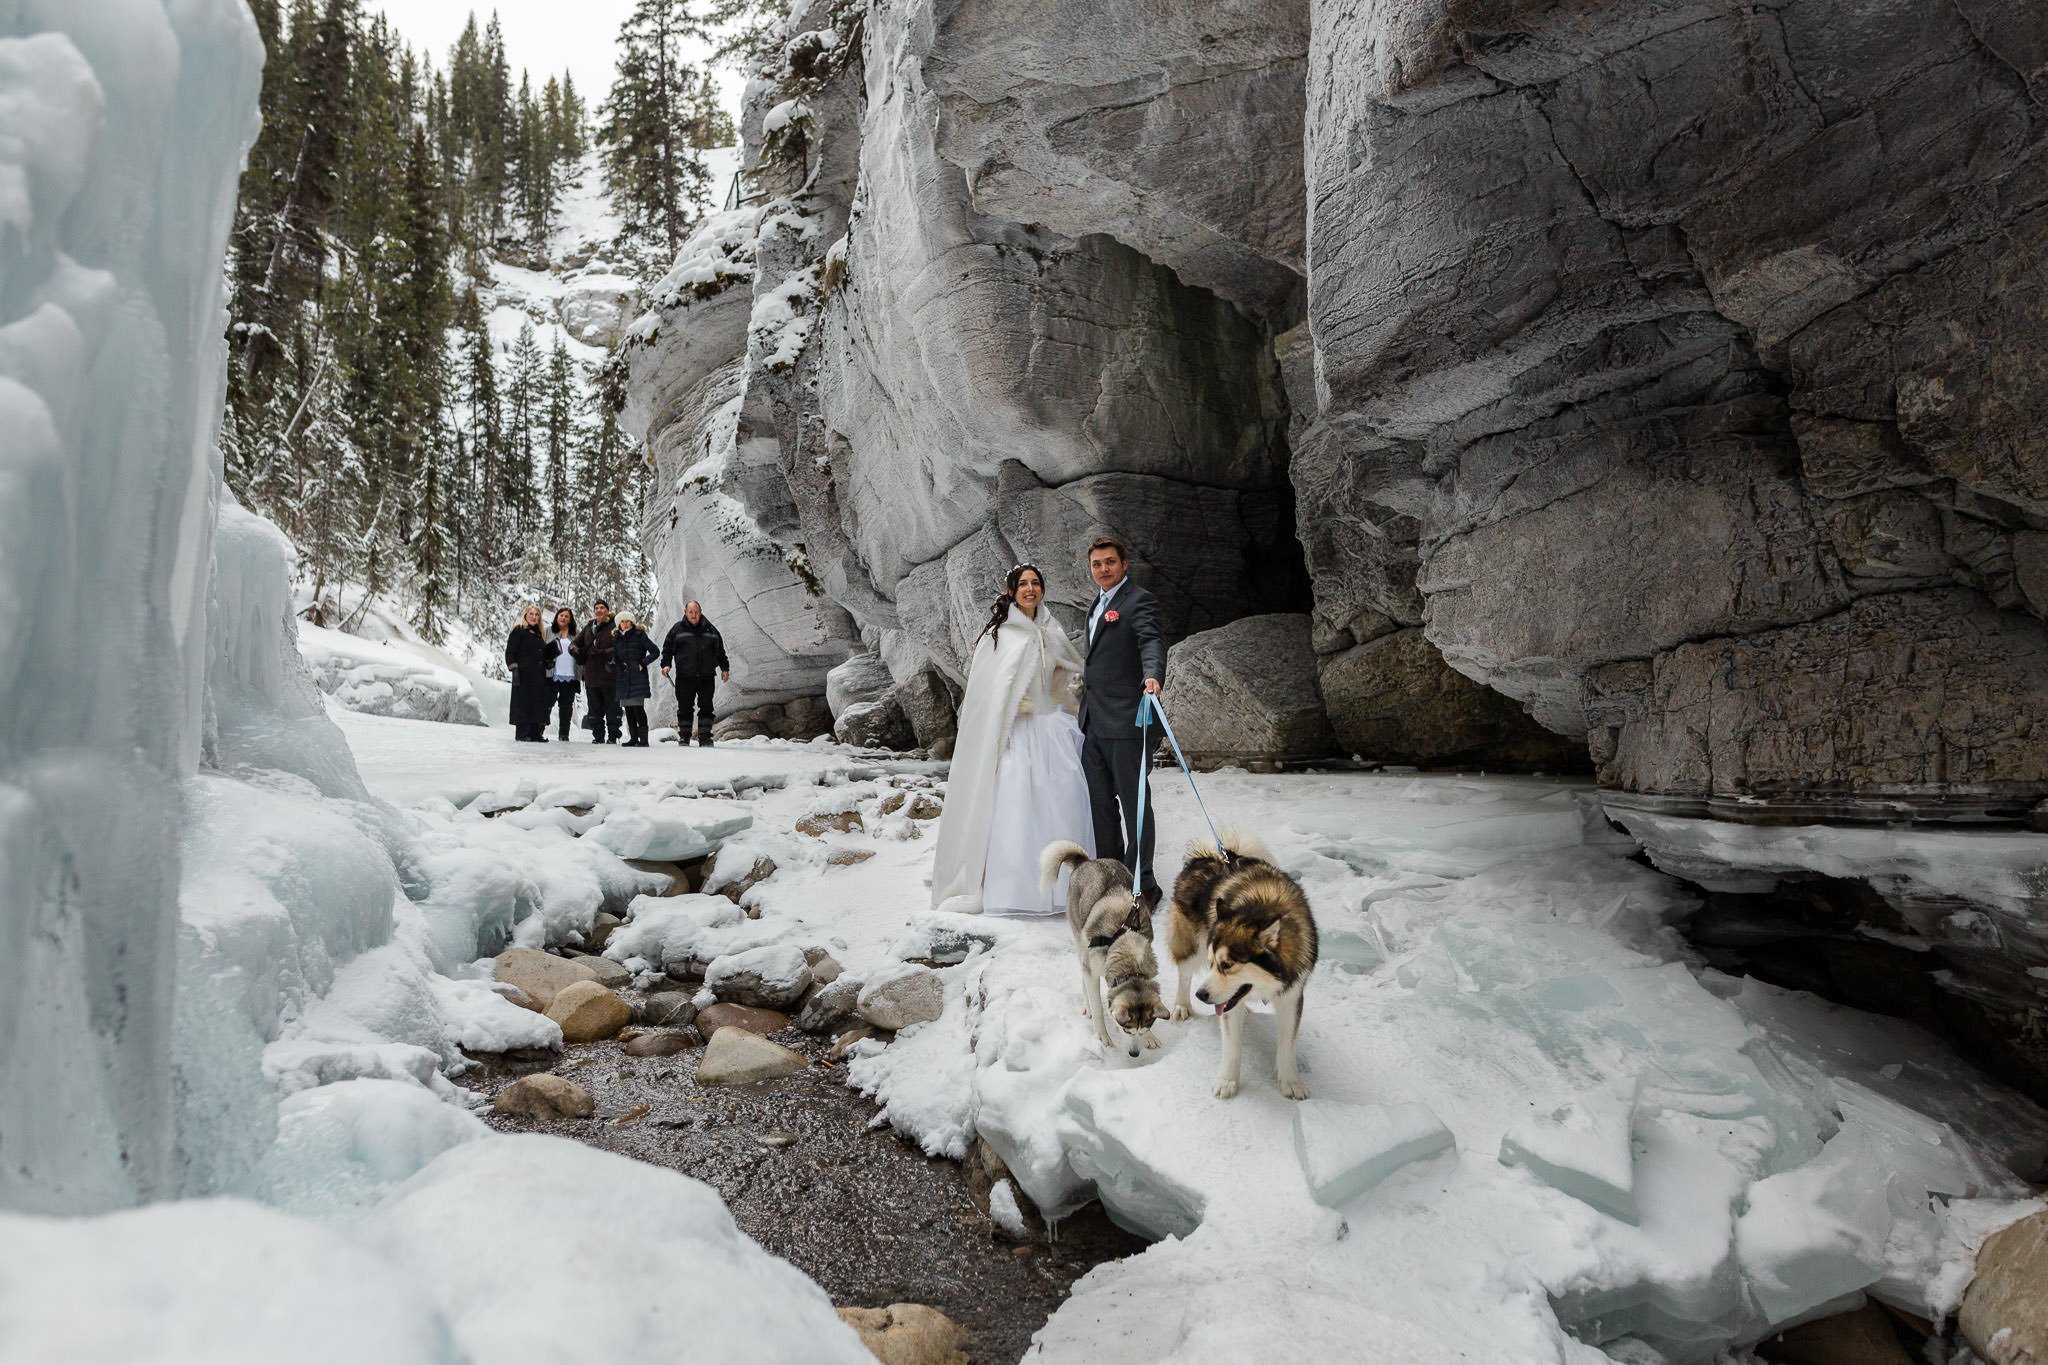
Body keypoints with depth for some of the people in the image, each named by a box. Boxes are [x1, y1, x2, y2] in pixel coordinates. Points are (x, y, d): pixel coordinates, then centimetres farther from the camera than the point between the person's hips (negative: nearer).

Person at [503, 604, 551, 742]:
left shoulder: (540, 634, 21)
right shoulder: (518, 631, 0)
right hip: (523, 674, -7)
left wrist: (547, 666, 21)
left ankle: (535, 733, 6)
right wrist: (514, 669, -16)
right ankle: (522, 733, -5)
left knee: (538, 704, 3)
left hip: (538, 676, 7)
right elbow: (510, 652, -7)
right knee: (523, 704, -7)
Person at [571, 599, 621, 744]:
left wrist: (602, 653, -22)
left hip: (609, 675, -5)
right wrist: (576, 651, -3)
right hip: (591, 676, 5)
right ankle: (598, 736, 15)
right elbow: (574, 645, 20)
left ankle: (613, 737, 4)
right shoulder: (588, 628, 15)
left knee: (612, 709, -2)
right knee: (594, 708, 8)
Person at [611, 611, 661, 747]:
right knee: (628, 710, 6)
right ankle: (633, 738, 13)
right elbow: (614, 657, 18)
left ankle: (643, 739, -10)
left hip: (638, 677, -5)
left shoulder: (639, 635, 0)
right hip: (623, 678, 5)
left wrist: (643, 663, -7)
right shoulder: (616, 638, 14)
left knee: (638, 708, -11)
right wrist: (613, 664, -3)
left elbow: (655, 652, 0)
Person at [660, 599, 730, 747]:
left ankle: (705, 737, 4)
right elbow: (667, 648, 10)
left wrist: (724, 668, 14)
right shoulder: (677, 629, 7)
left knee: (706, 707, 0)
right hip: (685, 677, -1)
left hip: (706, 677, 1)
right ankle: (683, 737, 12)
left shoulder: (710, 629, 11)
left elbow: (720, 651, 18)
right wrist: (666, 664, -4)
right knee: (684, 708, 2)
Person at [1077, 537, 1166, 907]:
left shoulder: (1139, 601, -8)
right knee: (1100, 803, 14)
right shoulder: (1098, 604, 20)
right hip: (1094, 723, 9)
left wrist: (1152, 675, -43)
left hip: (1126, 722, -9)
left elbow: (1151, 641, -25)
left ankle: (1142, 884, 8)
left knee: (1134, 803, -1)